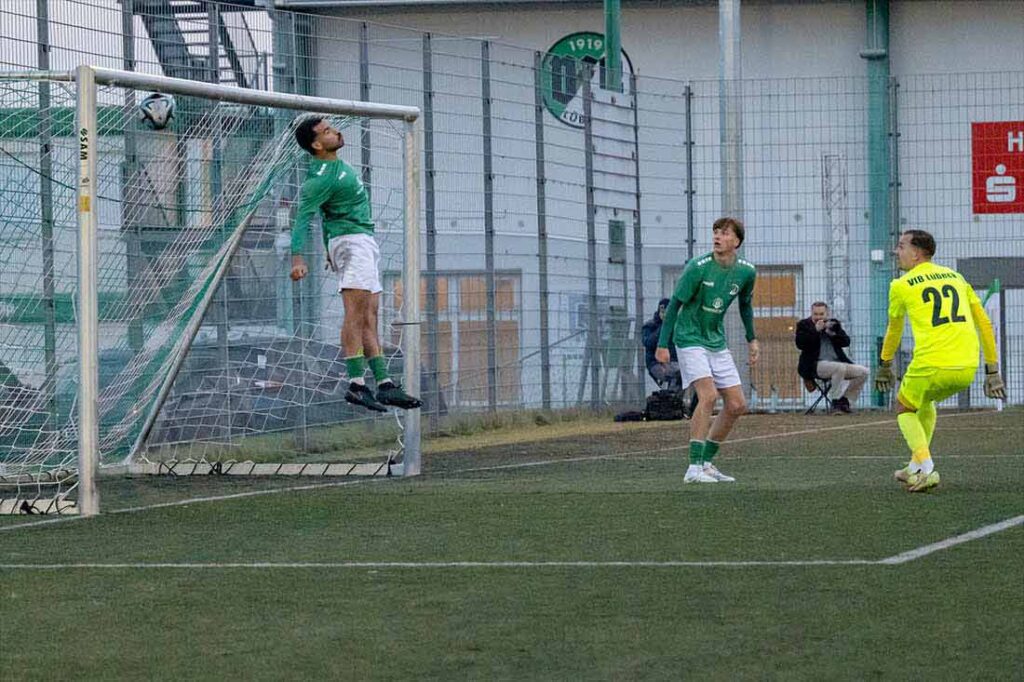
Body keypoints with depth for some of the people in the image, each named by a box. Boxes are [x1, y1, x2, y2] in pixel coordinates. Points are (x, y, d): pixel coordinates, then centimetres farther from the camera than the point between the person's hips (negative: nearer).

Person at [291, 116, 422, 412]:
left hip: (365, 241, 10)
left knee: (369, 318, 6)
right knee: (356, 310, -18)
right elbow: (302, 217, -22)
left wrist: (329, 247, 30)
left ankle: (384, 383, 5)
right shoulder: (321, 178, -16)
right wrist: (297, 257, -33)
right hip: (350, 239, -10)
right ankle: (356, 383, -25)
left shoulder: (334, 164, 15)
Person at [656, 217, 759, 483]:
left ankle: (706, 462, 16)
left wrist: (751, 339, 22)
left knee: (737, 404, 3)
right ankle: (694, 468, -24)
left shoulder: (746, 271, -1)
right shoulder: (698, 267, -17)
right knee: (708, 395, -24)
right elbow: (675, 304, -12)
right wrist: (663, 344, -15)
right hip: (690, 339, -7)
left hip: (717, 342, 7)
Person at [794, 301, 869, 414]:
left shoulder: (833, 324, 17)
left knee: (864, 372, -8)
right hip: (815, 366, -6)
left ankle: (845, 400, 0)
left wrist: (832, 334, -9)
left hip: (837, 362, 6)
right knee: (840, 368, -36)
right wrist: (816, 330, -14)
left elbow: (846, 342, 7)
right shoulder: (804, 325, 5)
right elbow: (800, 344, -12)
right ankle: (837, 401, -23)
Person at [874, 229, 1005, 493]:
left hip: (932, 365, -5)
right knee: (925, 401, 32)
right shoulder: (956, 277, 18)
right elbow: (985, 324, 16)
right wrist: (992, 371, 18)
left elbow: (893, 332, 21)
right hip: (967, 367, 5)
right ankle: (916, 467, 33)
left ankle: (926, 468, -1)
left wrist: (884, 366, 37)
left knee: (905, 409, 20)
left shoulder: (901, 286, 6)